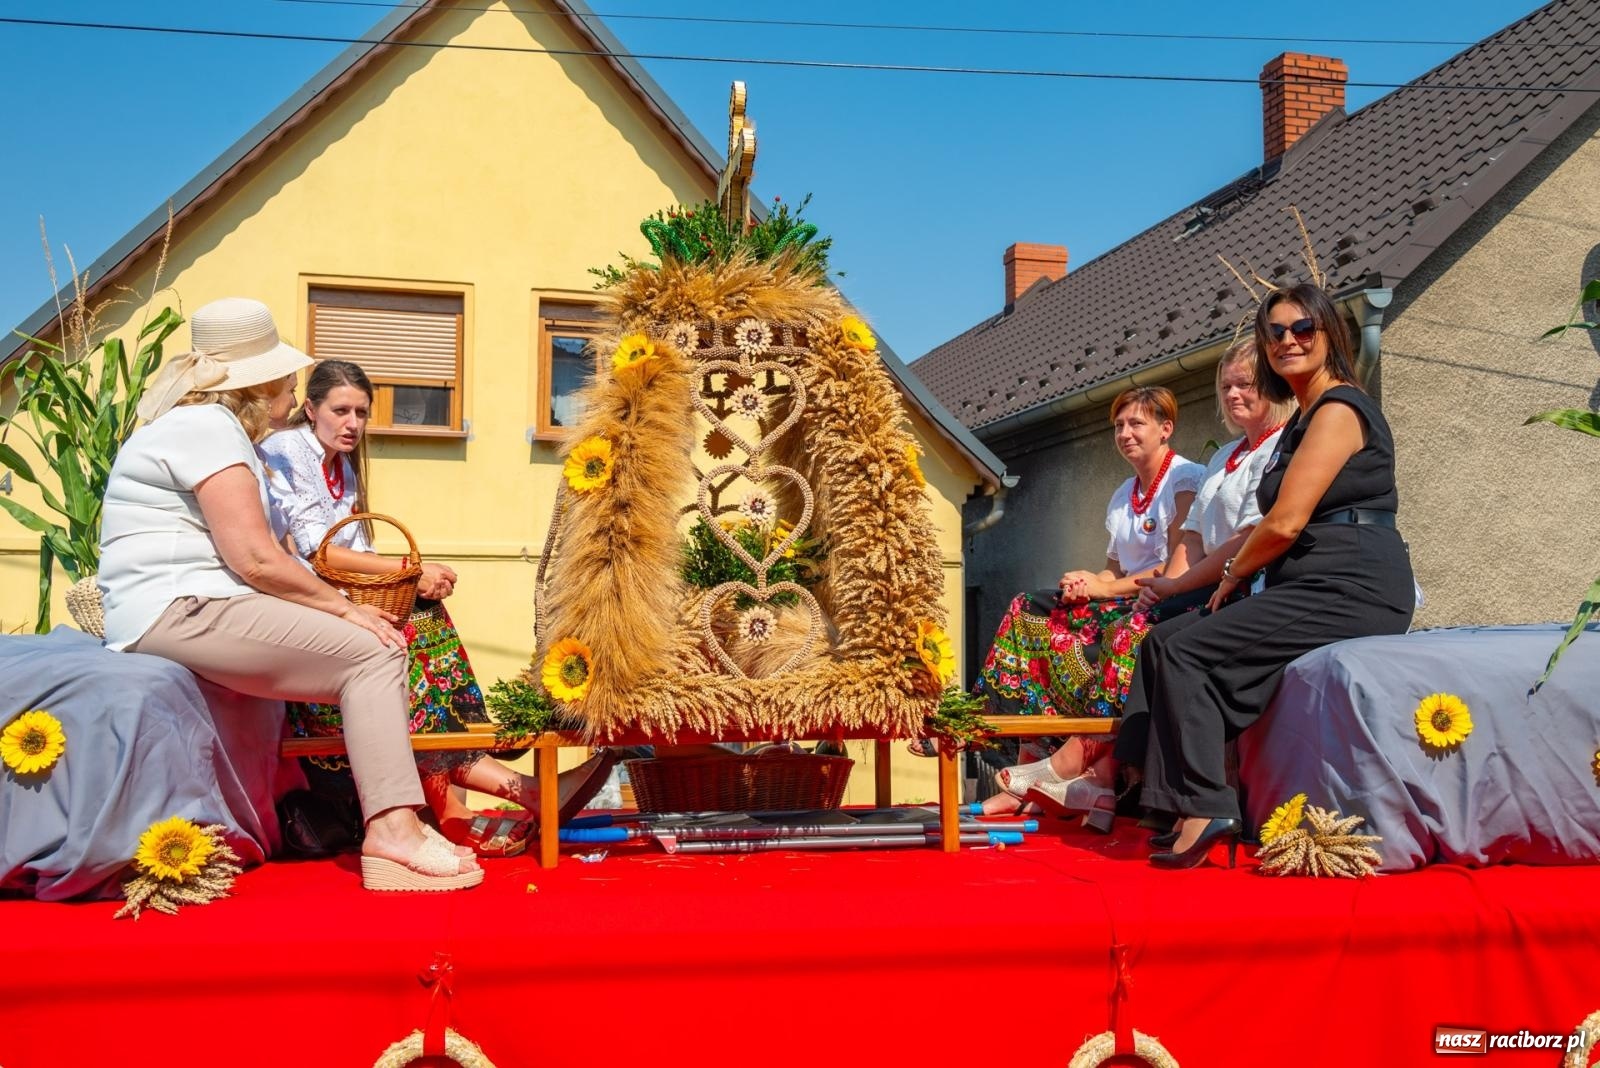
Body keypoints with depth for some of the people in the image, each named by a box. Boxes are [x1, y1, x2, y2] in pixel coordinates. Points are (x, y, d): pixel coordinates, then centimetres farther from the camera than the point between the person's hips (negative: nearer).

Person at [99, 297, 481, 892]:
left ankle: (396, 821, -6)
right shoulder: (208, 426, -10)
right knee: (372, 655, -18)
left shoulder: (218, 427, 23)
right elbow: (256, 560, -19)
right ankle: (392, 830, -23)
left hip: (202, 608, 10)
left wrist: (336, 607, 4)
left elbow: (253, 557, 17)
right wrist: (345, 608, -9)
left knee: (376, 654, 1)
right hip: (180, 611, -10)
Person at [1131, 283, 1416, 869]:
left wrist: (1231, 574, 0)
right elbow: (1280, 524, 23)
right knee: (1164, 638, -1)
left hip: (1352, 589, -10)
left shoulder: (1338, 408, -9)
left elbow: (1286, 522, -16)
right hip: (1314, 589, 10)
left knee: (1186, 650, -18)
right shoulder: (1302, 419, 22)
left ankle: (1205, 810, -16)